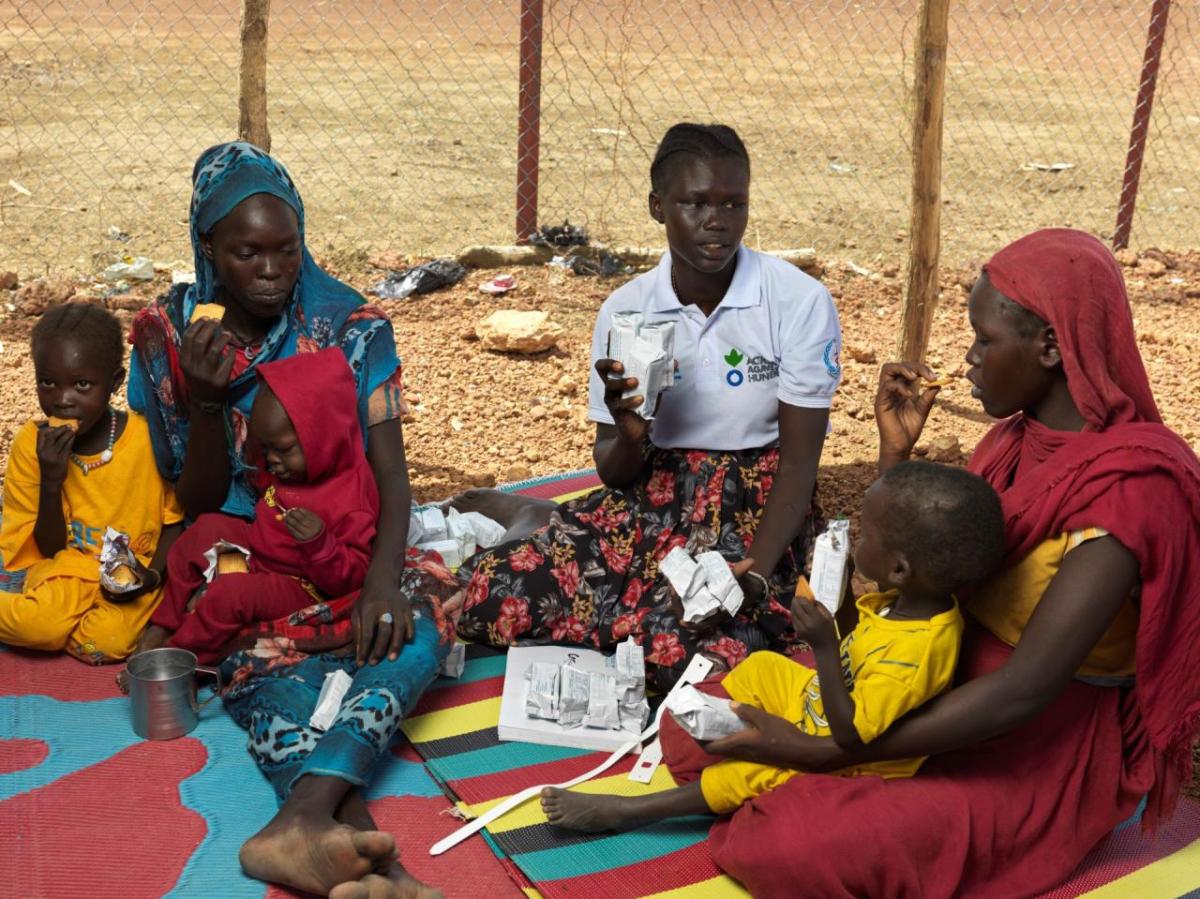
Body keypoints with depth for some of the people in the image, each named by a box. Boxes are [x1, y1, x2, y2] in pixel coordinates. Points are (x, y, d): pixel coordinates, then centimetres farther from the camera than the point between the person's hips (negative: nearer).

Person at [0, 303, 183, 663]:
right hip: (65, 568, 2)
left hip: (134, 574, -1)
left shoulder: (150, 437, -11)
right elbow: (50, 548, -4)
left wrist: (153, 573, -17)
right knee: (41, 626, -30)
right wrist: (51, 481, -20)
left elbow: (175, 520, 1)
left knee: (102, 643, -30)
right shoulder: (31, 444, -7)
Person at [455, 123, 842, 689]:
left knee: (697, 653, -33)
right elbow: (615, 475, 1)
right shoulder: (624, 311, -2)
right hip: (652, 497, 2)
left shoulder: (800, 302, -11)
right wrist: (629, 437, -24)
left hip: (757, 509, -2)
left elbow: (800, 459, -11)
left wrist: (756, 573, -27)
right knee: (483, 596, -18)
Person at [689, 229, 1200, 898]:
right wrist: (896, 451, -8)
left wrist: (819, 751, -29)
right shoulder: (1021, 436, 0)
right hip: (953, 698, 8)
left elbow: (1022, 692, -31)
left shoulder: (1128, 487, -26)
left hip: (1039, 761, -7)